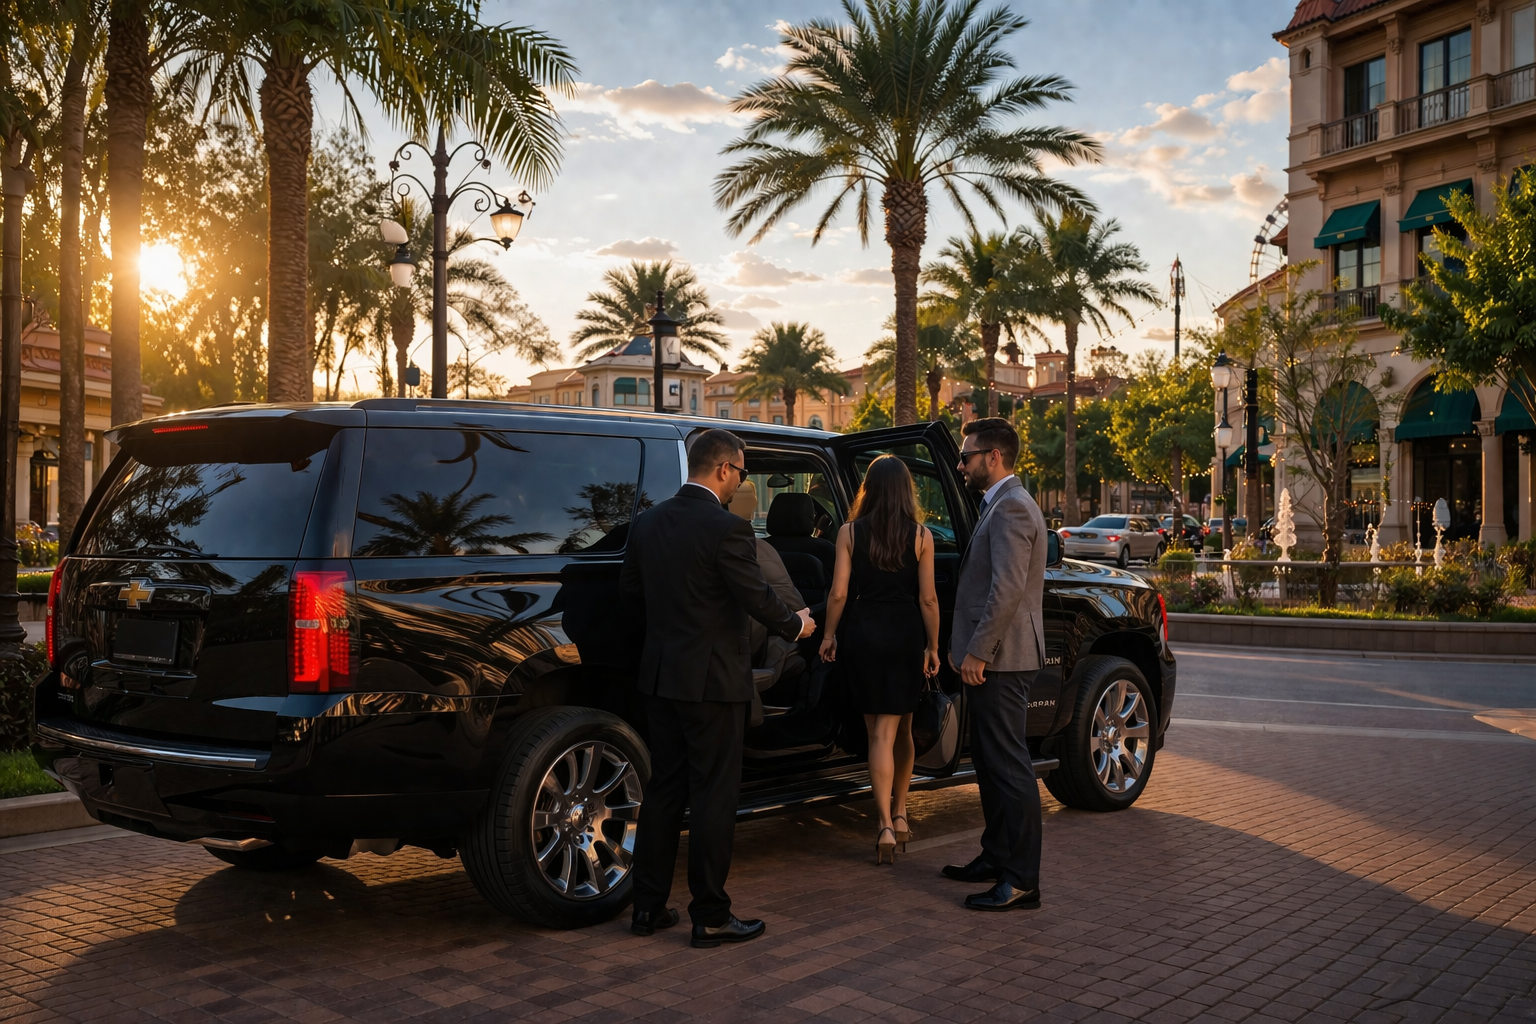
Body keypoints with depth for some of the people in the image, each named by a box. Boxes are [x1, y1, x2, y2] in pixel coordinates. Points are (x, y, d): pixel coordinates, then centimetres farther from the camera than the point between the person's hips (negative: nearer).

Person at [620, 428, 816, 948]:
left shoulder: (649, 521, 4)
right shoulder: (727, 528, -17)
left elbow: (630, 587, 13)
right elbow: (758, 597, -13)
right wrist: (797, 624, 6)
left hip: (661, 676, 7)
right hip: (712, 680, -7)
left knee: (663, 790, 15)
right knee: (713, 797, 3)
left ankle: (648, 906, 22)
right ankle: (710, 917, 11)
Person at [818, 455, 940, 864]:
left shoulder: (850, 532, -3)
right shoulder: (920, 535, -3)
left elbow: (839, 593, -5)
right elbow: (927, 598, -3)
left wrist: (829, 635, 7)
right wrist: (933, 646, 5)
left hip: (861, 633, 0)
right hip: (905, 635, 1)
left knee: (878, 733, 5)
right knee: (899, 730, 17)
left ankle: (885, 826, -2)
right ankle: (899, 814, 29)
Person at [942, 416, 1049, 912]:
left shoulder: (1011, 508, -15)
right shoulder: (1002, 505, 18)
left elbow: (1008, 590, -24)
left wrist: (978, 652, -21)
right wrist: (968, 648, 19)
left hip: (1000, 658, -11)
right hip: (992, 658, 11)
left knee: (1009, 766, -6)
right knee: (989, 761, 18)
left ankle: (1022, 881, 0)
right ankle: (997, 857, 29)